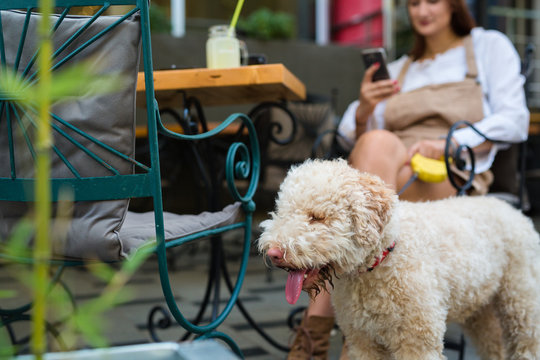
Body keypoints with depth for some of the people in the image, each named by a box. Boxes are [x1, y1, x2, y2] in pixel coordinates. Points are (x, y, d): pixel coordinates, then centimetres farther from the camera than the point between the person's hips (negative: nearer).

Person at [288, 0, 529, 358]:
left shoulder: (489, 46, 19)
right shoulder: (400, 68, 29)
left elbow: (515, 121, 4)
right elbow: (354, 140, 18)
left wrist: (447, 144, -12)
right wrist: (363, 110, -6)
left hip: (453, 180, -3)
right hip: (384, 181, 3)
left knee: (380, 145, -36)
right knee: (374, 144, -35)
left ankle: (319, 319, -40)